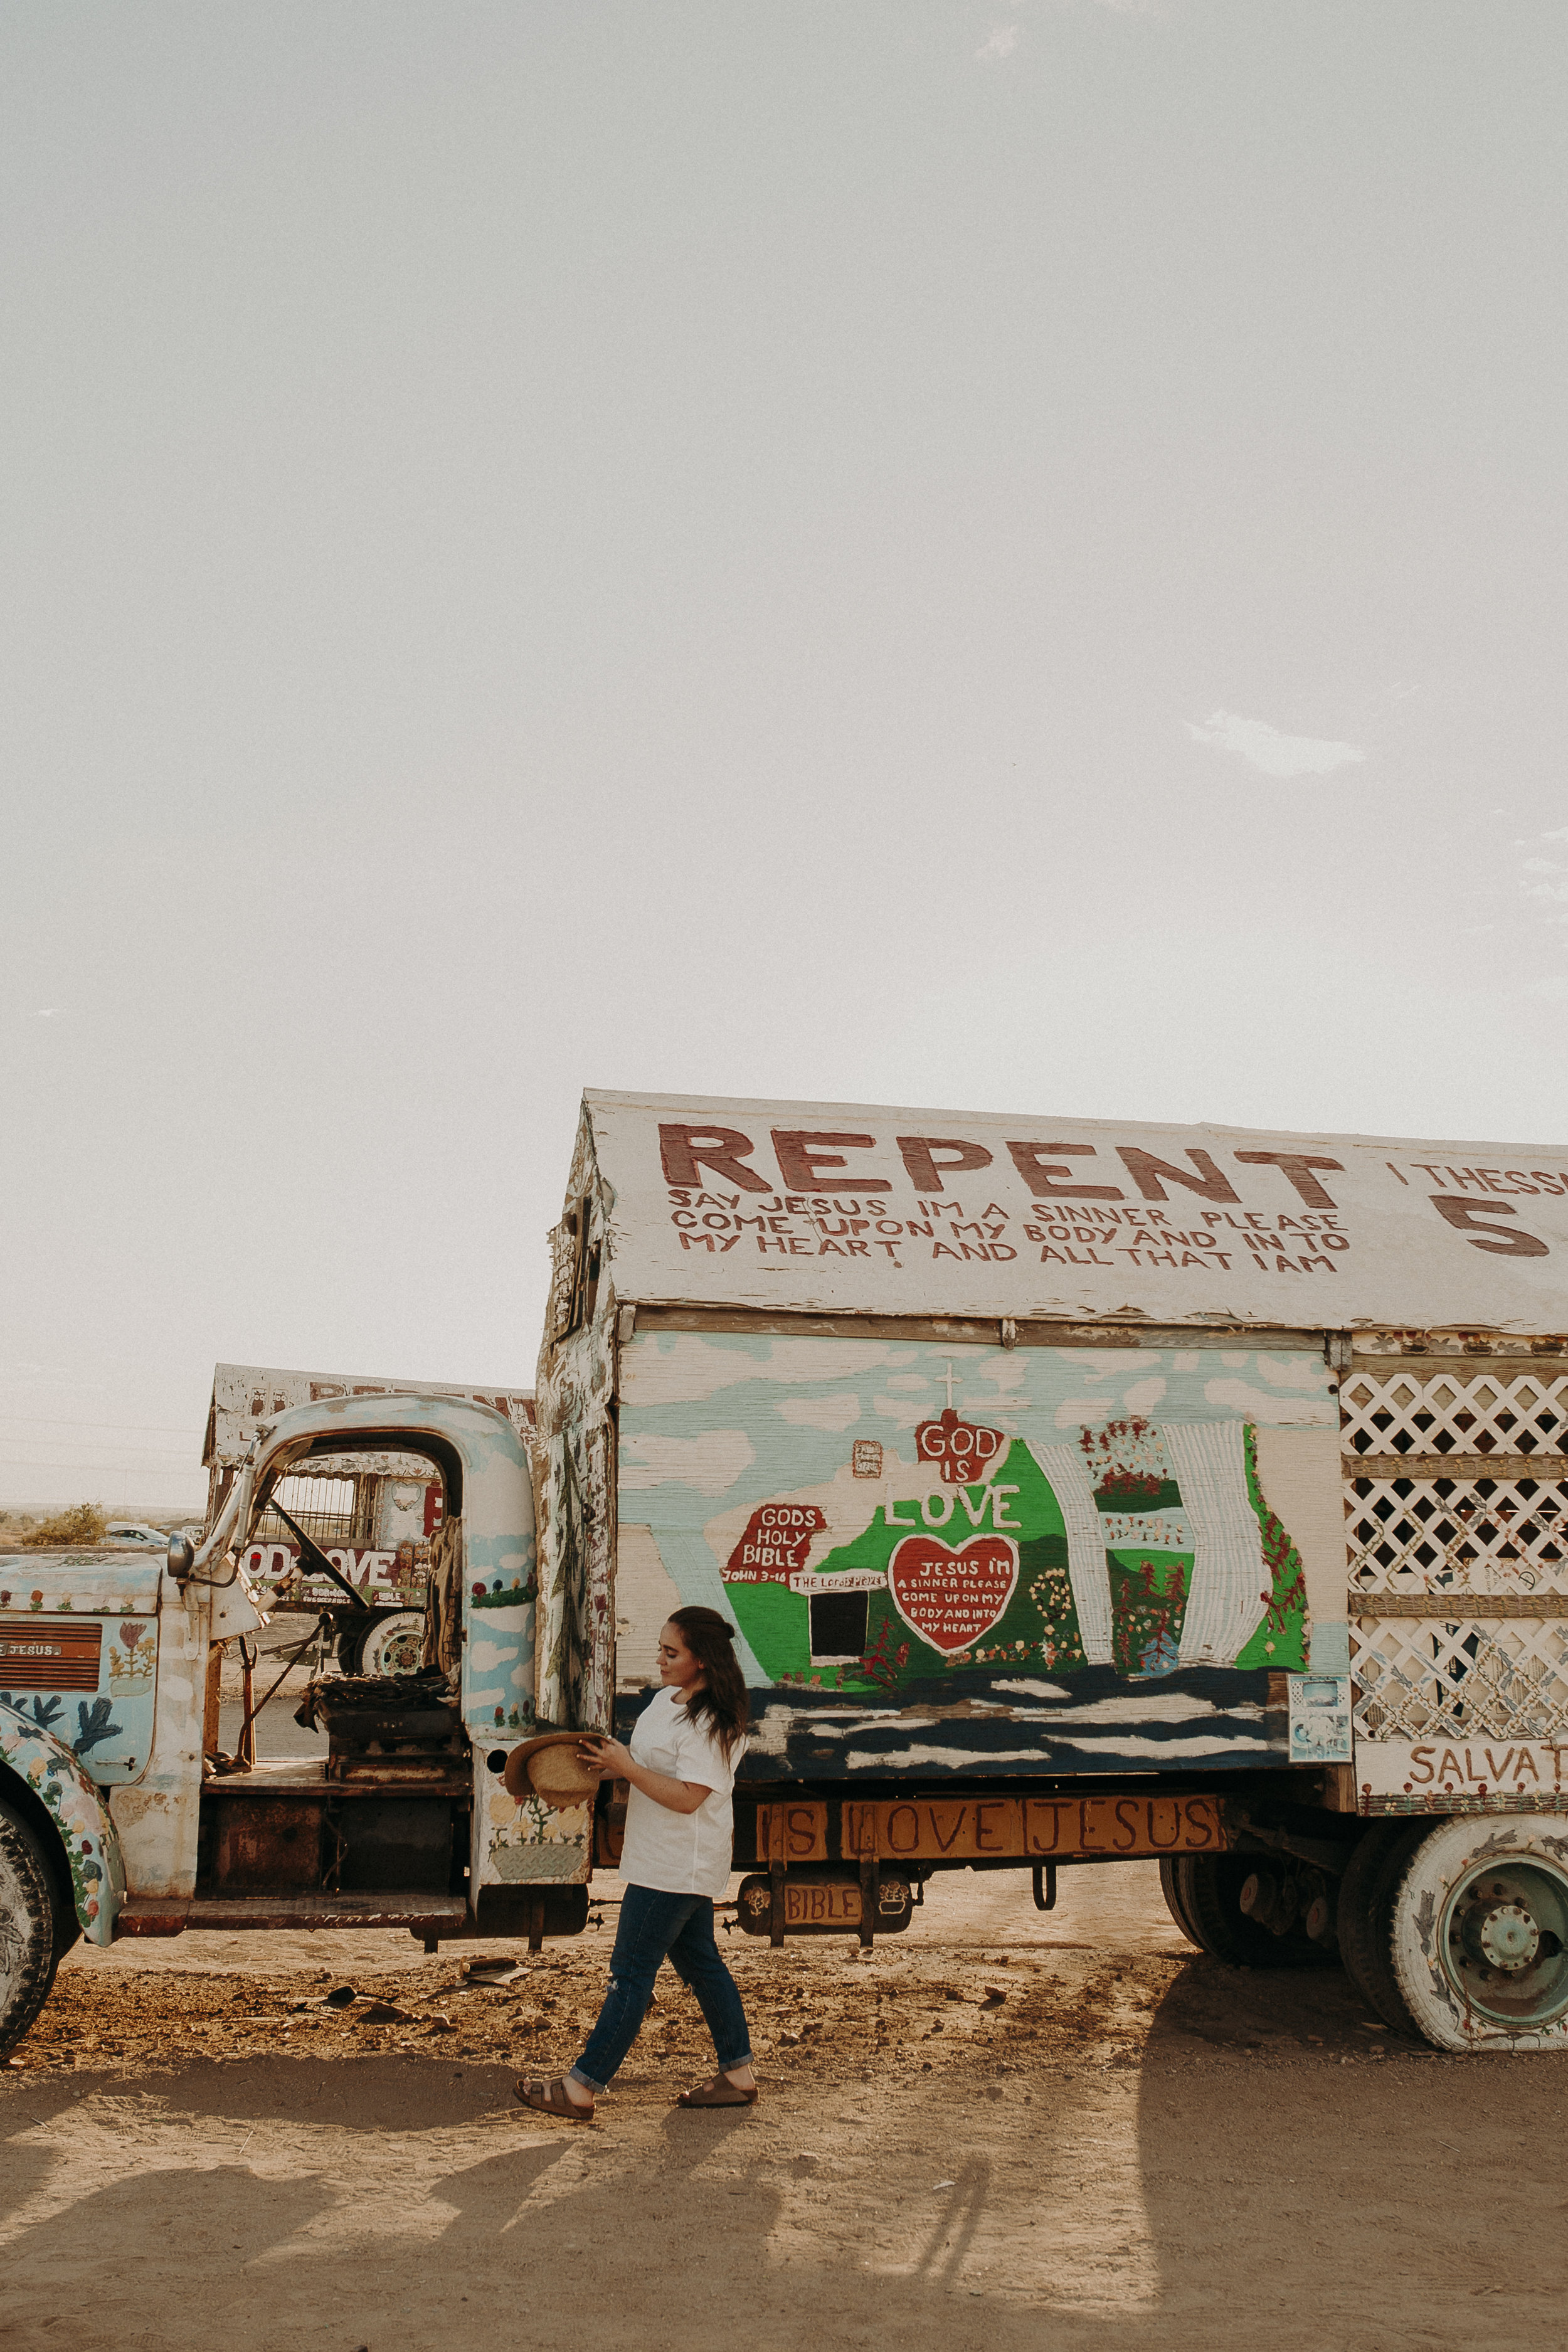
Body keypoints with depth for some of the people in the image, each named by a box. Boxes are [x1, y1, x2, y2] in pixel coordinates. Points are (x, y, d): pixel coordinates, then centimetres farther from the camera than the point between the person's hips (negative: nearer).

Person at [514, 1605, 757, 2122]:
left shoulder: (712, 1723, -22)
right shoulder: (667, 1698, 8)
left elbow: (686, 1797, -27)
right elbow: (655, 1767, 20)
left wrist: (626, 1767, -23)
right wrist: (610, 1766, 2)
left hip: (674, 1869, -10)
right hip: (666, 1862, 10)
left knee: (631, 1973, -3)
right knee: (699, 1963, 16)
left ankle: (580, 2089, 4)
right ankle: (738, 2075, 25)